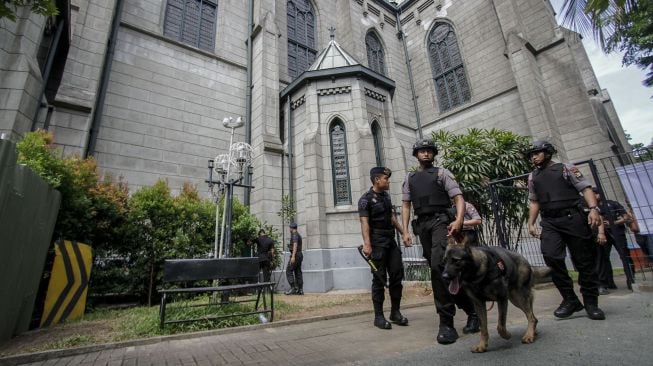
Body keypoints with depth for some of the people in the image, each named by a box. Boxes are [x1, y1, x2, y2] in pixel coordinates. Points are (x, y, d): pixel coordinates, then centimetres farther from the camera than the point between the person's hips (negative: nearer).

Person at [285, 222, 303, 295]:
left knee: (289, 271, -7)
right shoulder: (298, 235, 20)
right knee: (298, 272, 9)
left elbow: (295, 245, -21)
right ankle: (300, 290, 9)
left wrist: (293, 256, -26)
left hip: (296, 255, -10)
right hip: (299, 255, 10)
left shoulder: (294, 235, -10)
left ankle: (293, 288, -9)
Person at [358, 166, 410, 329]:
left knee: (397, 274, 7)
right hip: (377, 242, -7)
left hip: (391, 241, 7)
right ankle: (378, 316, 10)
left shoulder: (386, 195, 15)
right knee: (379, 278, -2)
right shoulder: (366, 199, -8)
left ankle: (395, 312, 20)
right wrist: (367, 244, -25)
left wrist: (403, 233, 18)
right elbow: (364, 223, -16)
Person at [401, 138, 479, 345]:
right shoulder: (409, 178, 18)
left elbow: (459, 198, -1)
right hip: (422, 224, 5)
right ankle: (471, 309, 29)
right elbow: (406, 205, 13)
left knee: (438, 265, -22)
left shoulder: (442, 173, 8)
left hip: (440, 220, -4)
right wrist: (405, 231, 3)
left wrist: (459, 220, -19)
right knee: (438, 269, 9)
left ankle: (446, 322, -9)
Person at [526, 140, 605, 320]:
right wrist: (531, 223, 11)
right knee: (552, 257, -14)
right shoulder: (532, 177, 16)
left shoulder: (566, 168, 6)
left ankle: (591, 302, 18)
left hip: (573, 218, -2)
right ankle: (570, 300, 0)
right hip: (549, 223, 3)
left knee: (584, 261, 3)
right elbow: (534, 202, 18)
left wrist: (594, 208, -19)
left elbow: (585, 188, -3)